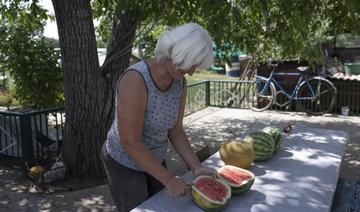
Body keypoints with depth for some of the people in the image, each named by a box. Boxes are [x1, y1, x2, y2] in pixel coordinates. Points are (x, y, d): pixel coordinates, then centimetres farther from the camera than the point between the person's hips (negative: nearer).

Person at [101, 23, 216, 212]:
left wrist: (196, 168, -14)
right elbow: (130, 142, -33)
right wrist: (169, 180, -28)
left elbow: (175, 132, -3)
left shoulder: (180, 83, -10)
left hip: (154, 158, 7)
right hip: (124, 163, -6)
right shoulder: (136, 79, -33)